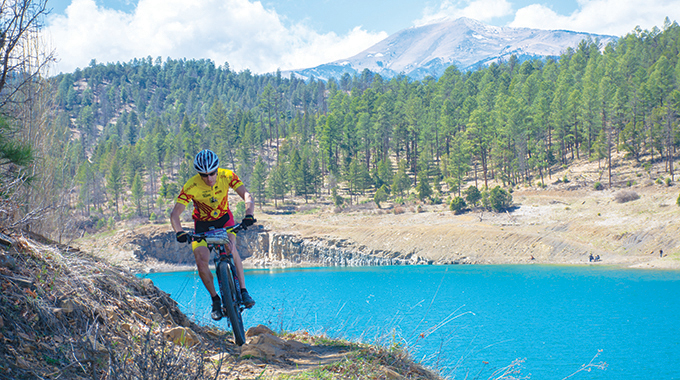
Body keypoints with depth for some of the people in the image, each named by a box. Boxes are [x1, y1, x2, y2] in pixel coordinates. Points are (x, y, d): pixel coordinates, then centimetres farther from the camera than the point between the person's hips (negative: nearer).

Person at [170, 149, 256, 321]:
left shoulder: (227, 176, -24)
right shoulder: (191, 186, -28)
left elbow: (247, 195, -32)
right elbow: (175, 214, -29)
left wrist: (248, 215, -52)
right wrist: (180, 232, -49)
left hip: (224, 218, 0)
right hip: (202, 224, 0)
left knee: (231, 249, -28)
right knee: (201, 262, -17)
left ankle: (243, 291, -17)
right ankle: (215, 300, 2)